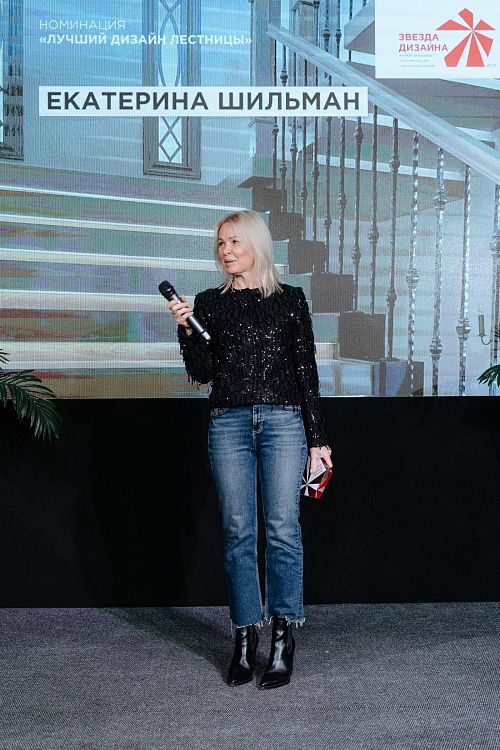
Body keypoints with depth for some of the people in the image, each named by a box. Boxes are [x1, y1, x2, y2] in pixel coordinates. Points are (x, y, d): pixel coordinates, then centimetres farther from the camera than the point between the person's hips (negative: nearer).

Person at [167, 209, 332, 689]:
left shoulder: (290, 299, 8)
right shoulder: (209, 303, 11)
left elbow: (307, 370, 6)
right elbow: (201, 373, 7)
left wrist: (318, 438, 2)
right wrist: (185, 329, -9)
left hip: (284, 420, -1)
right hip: (229, 423, 2)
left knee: (283, 529, -5)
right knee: (237, 532, 3)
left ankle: (283, 636, 5)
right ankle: (245, 636, 12)